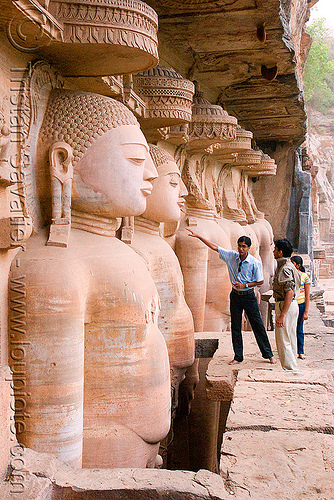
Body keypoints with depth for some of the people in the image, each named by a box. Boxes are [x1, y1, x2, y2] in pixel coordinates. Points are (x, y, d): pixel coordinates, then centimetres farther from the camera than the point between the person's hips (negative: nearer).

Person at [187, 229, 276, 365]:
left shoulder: (255, 263, -13)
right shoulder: (231, 256, -4)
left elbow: (260, 282, -4)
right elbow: (214, 247, -1)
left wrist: (244, 285, -16)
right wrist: (198, 236, -4)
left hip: (249, 296, -4)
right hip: (235, 295, 4)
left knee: (258, 325, 1)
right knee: (235, 326, 7)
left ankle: (268, 354, 12)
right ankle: (238, 356, 17)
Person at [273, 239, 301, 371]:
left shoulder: (285, 268, -18)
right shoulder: (288, 266, 14)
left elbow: (290, 292, -25)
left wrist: (282, 315, -26)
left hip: (286, 305, -11)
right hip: (291, 305, 11)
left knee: (283, 341, -5)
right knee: (291, 340, 16)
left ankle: (289, 368, 0)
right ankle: (293, 368, 23)